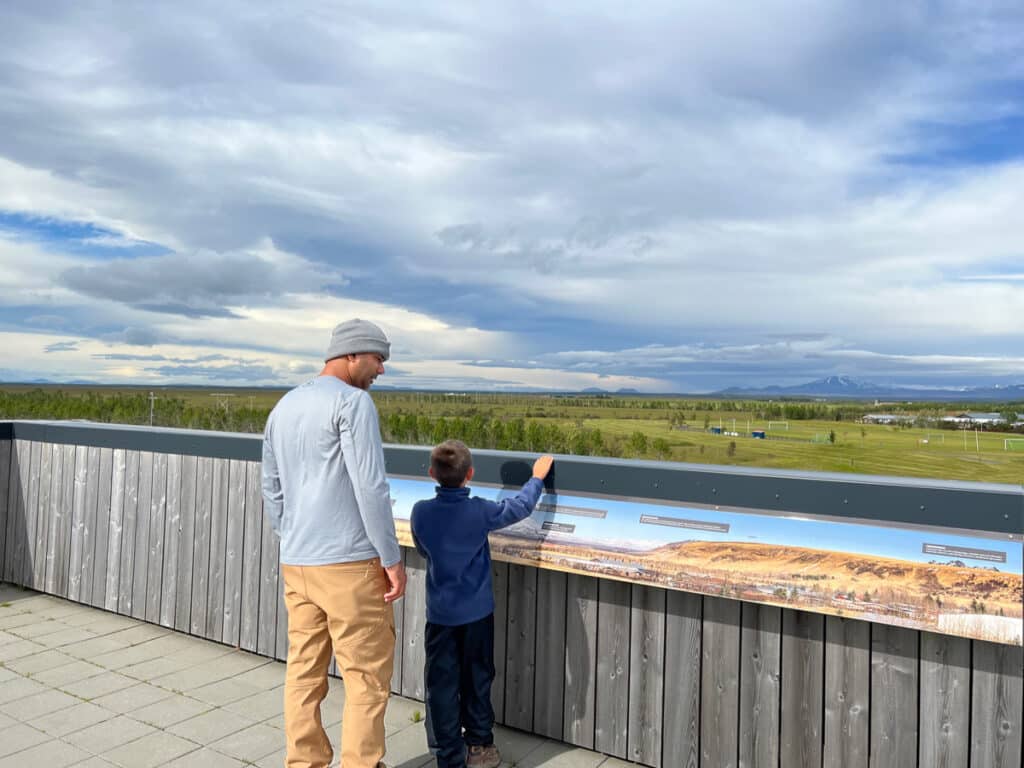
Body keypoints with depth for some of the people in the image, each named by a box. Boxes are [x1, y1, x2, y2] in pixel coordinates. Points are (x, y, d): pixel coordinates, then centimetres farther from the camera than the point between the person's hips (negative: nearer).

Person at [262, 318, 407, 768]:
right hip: (350, 563, -8)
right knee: (367, 676, 5)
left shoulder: (282, 408, 13)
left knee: (304, 672, 13)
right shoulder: (353, 401, -12)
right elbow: (370, 487, -18)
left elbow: (272, 493, 17)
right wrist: (392, 558, -11)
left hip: (295, 564, 8)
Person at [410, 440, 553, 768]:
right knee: (476, 679, 17)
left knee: (442, 684, 8)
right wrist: (538, 476, 14)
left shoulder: (420, 512, -10)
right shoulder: (480, 511, -16)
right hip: (477, 611, 0)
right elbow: (521, 506, -2)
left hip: (439, 612, 1)